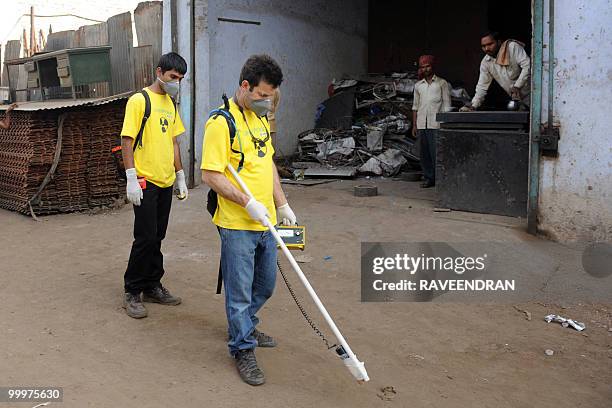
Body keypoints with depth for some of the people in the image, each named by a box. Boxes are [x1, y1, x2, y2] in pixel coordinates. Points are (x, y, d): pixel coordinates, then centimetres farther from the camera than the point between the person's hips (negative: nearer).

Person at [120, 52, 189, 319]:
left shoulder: (171, 104, 15)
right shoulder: (139, 100, -8)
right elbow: (126, 140, -12)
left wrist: (180, 176, 18)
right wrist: (131, 178, -17)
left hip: (166, 182, 7)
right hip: (145, 182, -7)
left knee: (156, 238, 13)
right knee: (145, 238, -4)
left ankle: (152, 286, 24)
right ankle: (132, 292, 8)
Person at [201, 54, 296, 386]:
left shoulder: (261, 119, 11)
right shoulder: (221, 123, -16)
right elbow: (211, 175, -19)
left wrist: (282, 204, 15)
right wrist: (248, 203, -21)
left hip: (265, 221, 8)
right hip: (237, 225, -8)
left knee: (265, 285, 20)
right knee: (240, 290, 3)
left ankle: (244, 326, 42)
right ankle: (243, 349, 19)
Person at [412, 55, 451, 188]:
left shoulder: (442, 83, 4)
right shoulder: (418, 85, 16)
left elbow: (447, 104, 1)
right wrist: (414, 125, 12)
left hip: (436, 124, -4)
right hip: (422, 124, 4)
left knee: (436, 152, -9)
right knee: (424, 152, 4)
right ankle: (428, 177, 11)